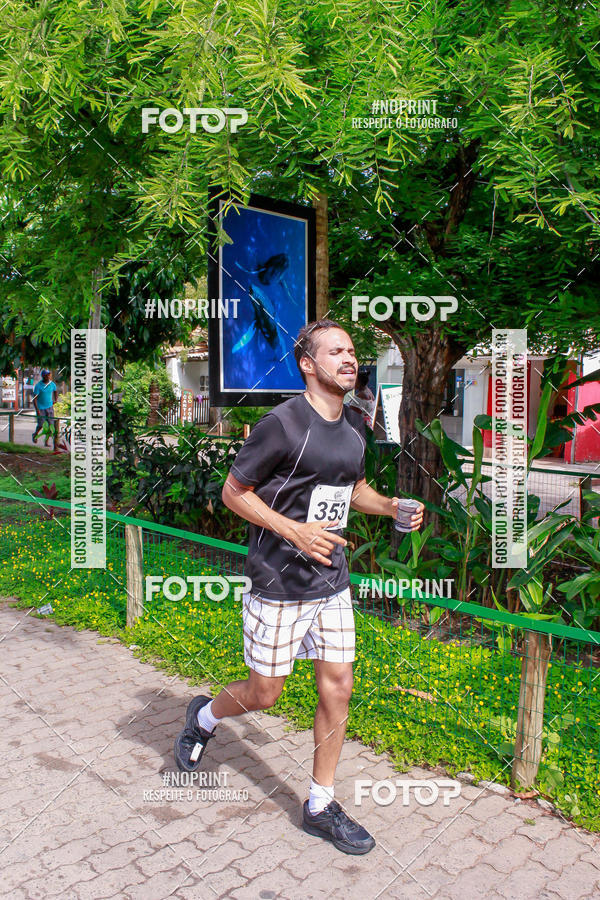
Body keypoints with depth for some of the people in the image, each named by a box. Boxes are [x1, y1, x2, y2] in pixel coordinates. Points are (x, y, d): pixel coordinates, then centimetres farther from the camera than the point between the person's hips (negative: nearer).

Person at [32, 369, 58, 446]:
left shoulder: (52, 384, 1)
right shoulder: (38, 386, -13)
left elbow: (56, 391, 25)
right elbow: (35, 398, -13)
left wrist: (55, 400, 16)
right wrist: (37, 410, -19)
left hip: (49, 407, 4)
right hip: (40, 408, -3)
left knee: (51, 425, -6)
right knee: (41, 425, 0)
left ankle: (46, 442, 4)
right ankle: (35, 434, 32)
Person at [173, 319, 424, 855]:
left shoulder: (355, 427, 6)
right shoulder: (282, 423, -17)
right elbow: (233, 492, -12)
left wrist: (391, 506, 1)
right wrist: (294, 530, -23)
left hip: (332, 582, 7)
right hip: (278, 585, -6)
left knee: (338, 689, 10)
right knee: (265, 694, 8)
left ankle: (321, 806, 28)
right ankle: (203, 717, 41)